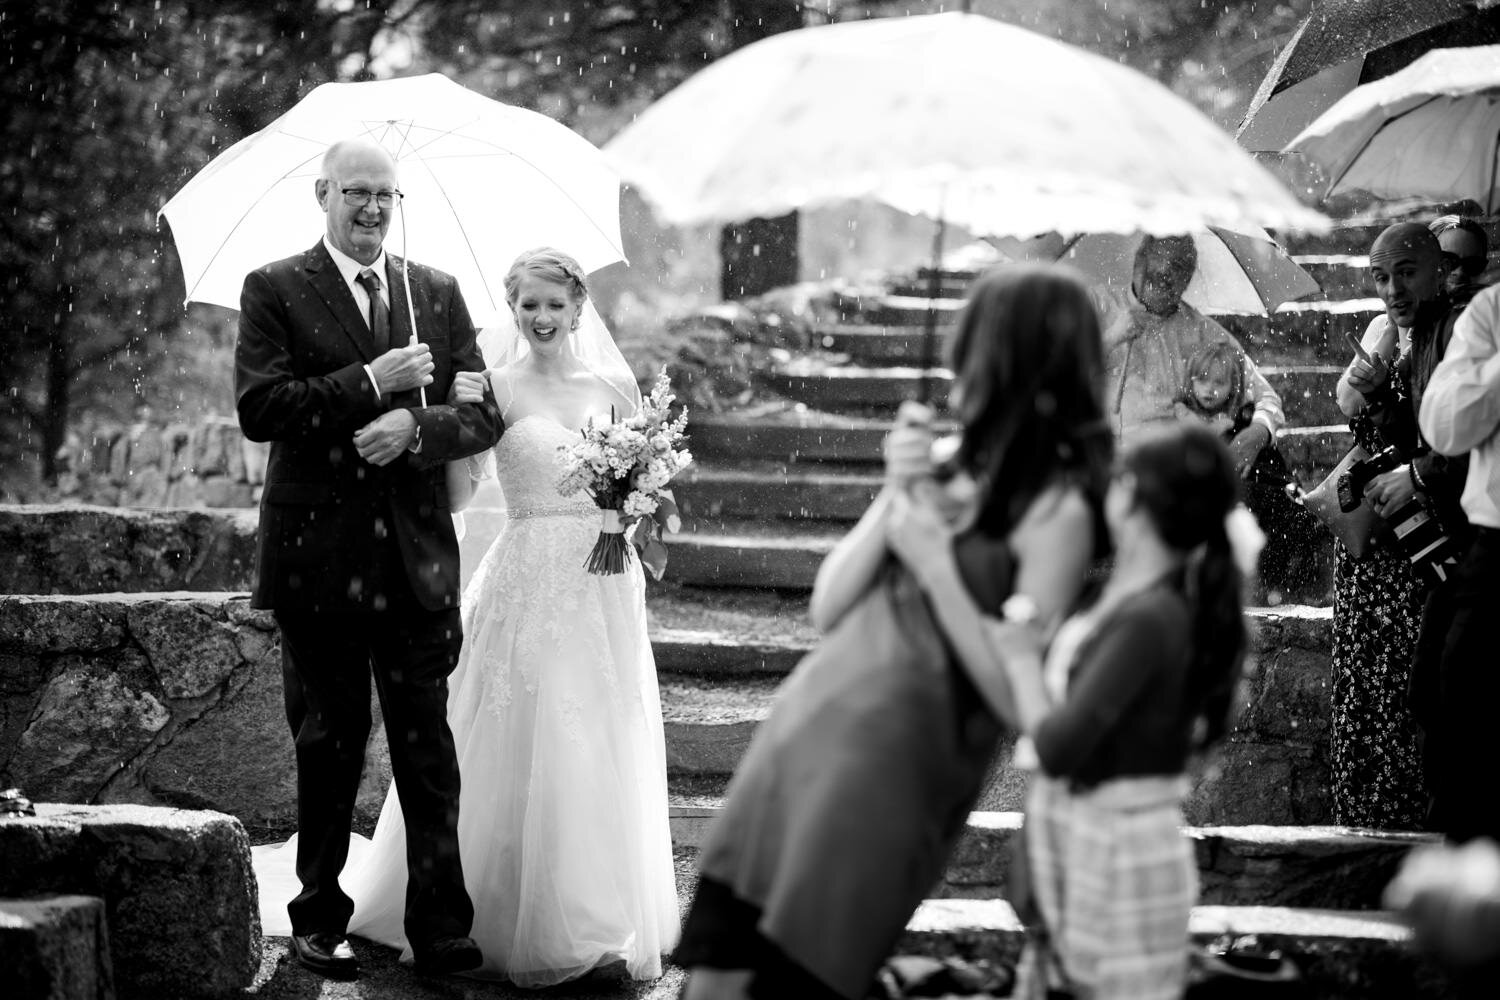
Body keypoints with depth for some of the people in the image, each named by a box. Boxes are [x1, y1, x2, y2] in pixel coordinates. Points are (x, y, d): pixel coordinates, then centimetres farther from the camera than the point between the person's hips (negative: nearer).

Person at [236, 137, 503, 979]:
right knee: (329, 745, 7)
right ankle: (321, 921, 17)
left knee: (429, 751, 0)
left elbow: (485, 414, 6)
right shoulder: (275, 291, 2)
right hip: (319, 555, -2)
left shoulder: (439, 294, 12)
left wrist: (414, 426, -13)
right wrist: (371, 382, -16)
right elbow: (258, 407, -11)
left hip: (419, 558, 2)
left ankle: (443, 928, 3)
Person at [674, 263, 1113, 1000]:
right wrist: (895, 496, -3)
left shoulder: (1056, 510, -10)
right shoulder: (948, 467, 9)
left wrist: (936, 567, -16)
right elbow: (827, 608, 10)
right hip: (807, 721, 7)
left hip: (896, 761, -7)